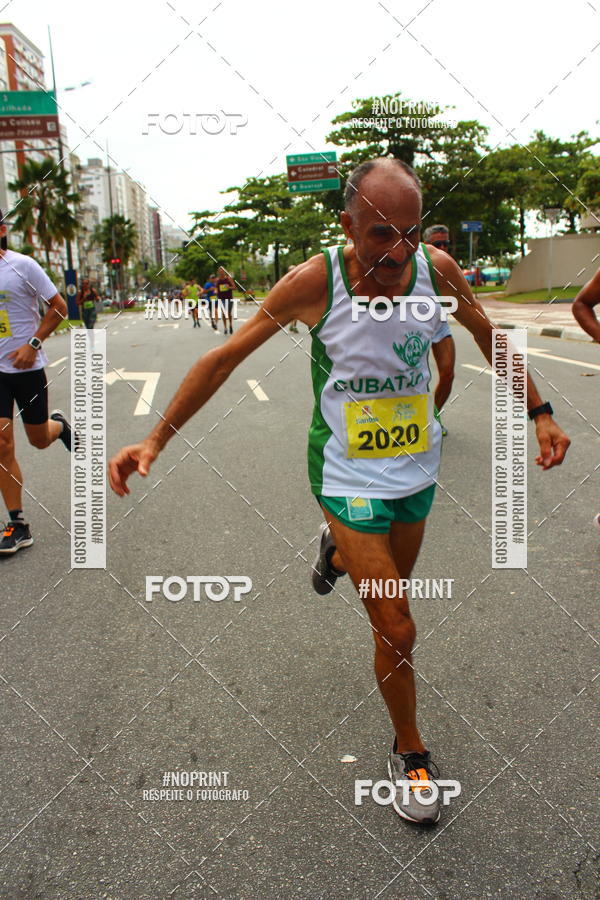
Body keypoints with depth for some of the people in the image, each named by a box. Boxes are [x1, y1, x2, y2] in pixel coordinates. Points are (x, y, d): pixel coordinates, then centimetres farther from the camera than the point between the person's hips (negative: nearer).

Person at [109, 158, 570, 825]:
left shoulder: (437, 267, -11)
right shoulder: (314, 282, -21)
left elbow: (488, 336, 7)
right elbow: (224, 357, -14)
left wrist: (539, 413, 7)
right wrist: (154, 440, -15)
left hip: (417, 468, 5)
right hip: (349, 477, -4)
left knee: (392, 592, 26)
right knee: (397, 631, -3)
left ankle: (339, 550, 60)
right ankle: (409, 752, 25)